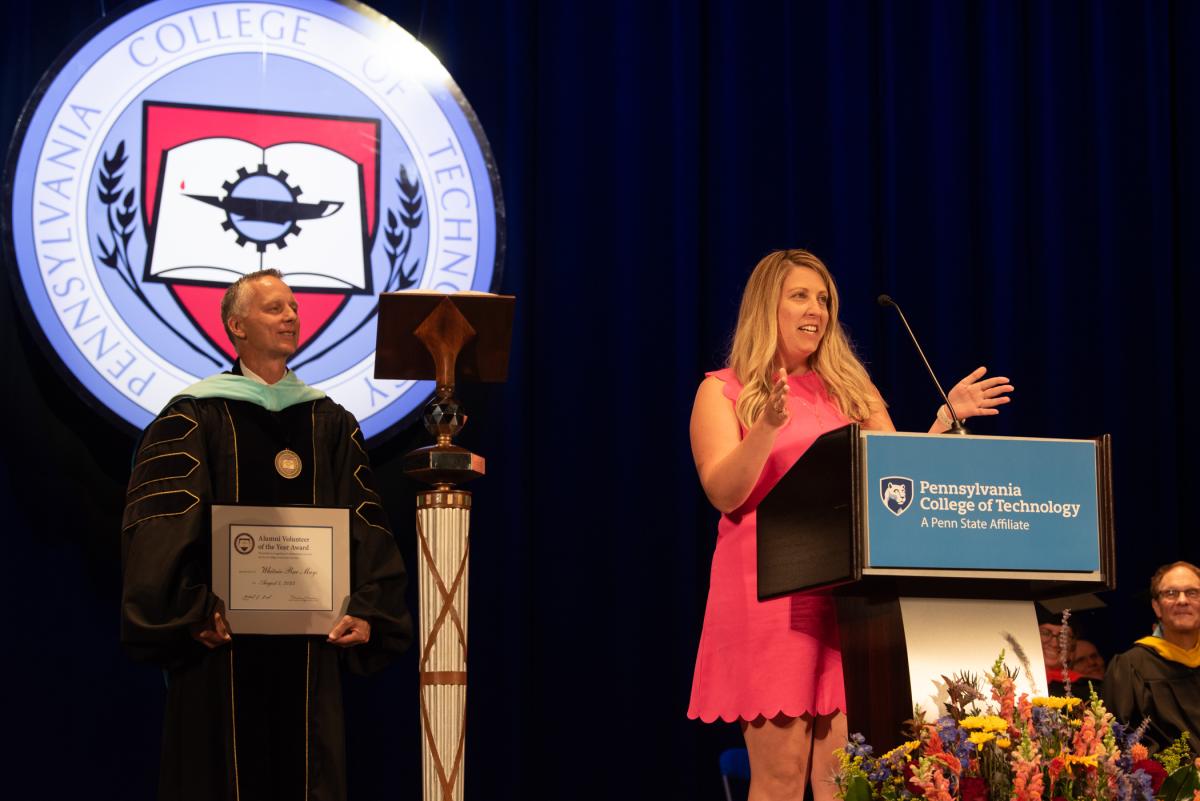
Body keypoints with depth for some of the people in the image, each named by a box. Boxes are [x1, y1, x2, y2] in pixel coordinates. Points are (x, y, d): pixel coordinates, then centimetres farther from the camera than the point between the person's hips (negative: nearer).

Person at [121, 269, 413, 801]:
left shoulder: (330, 423, 12)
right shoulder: (193, 419, 1)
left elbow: (364, 524, 6)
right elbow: (161, 527, -7)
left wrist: (366, 610, -8)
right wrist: (194, 611, -20)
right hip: (224, 636, -3)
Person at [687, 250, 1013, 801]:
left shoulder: (850, 389, 18)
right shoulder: (724, 392, 5)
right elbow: (723, 493, -8)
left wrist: (945, 418, 2)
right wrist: (769, 426, -21)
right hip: (770, 590, -4)